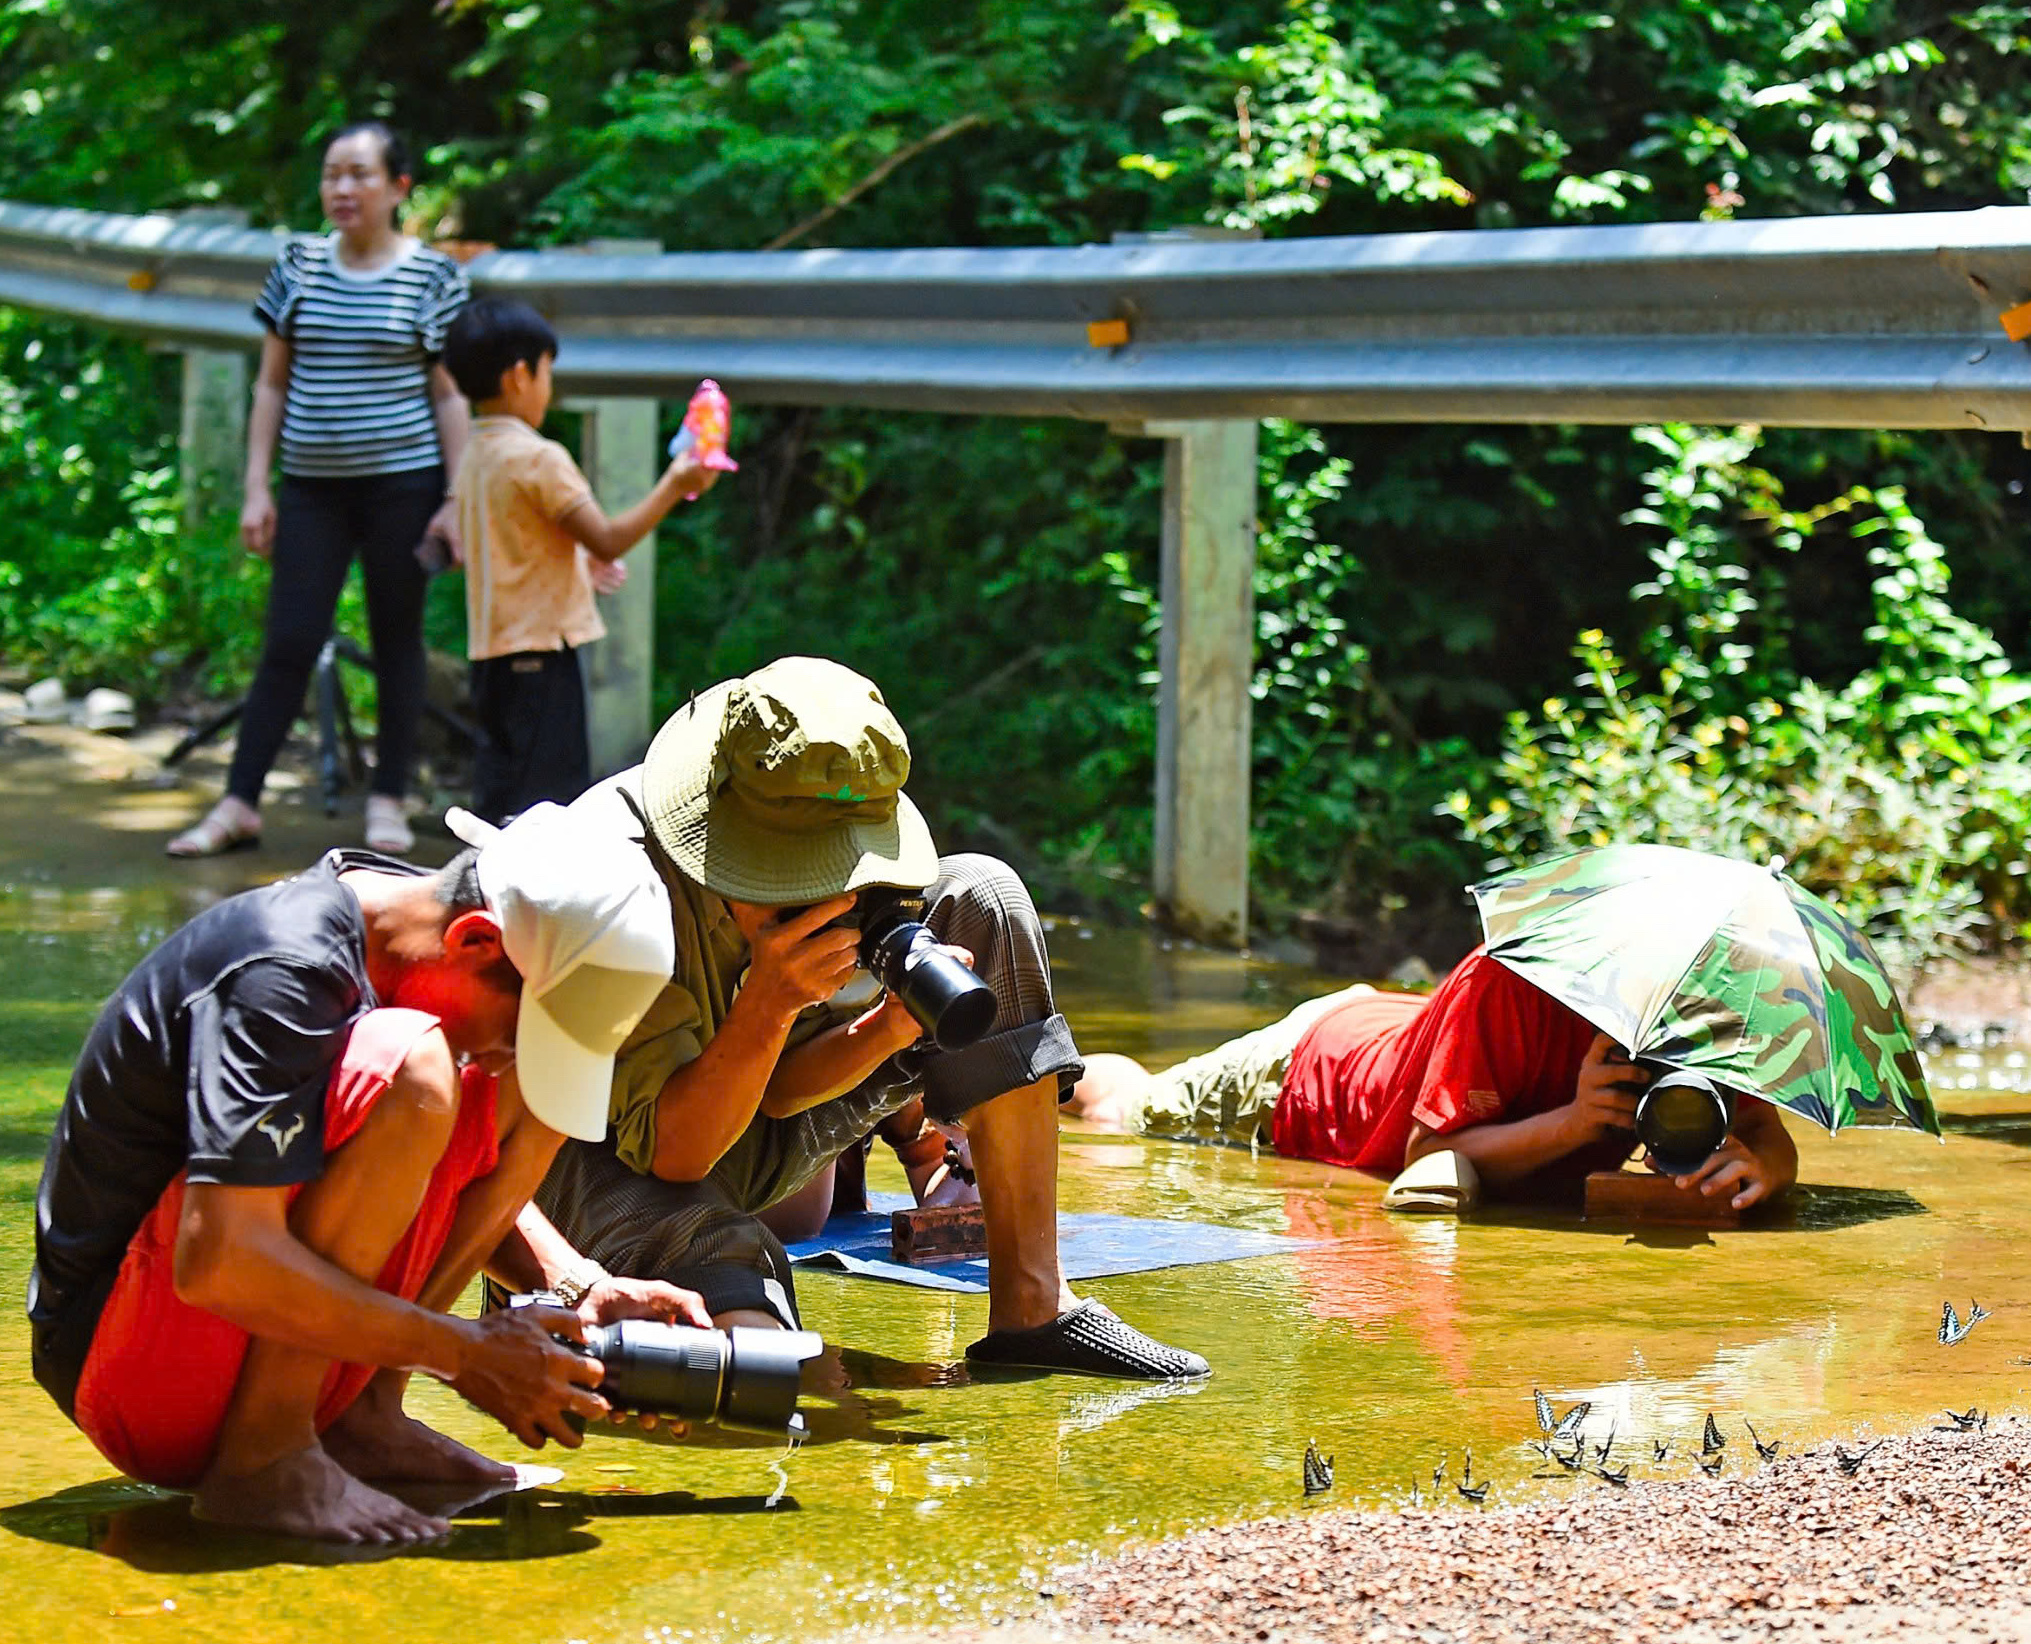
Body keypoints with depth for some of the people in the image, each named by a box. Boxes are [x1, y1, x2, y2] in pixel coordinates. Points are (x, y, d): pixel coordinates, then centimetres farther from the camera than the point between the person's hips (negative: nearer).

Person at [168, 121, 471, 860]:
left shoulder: (433, 275, -1)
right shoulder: (298, 265, 6)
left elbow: (448, 395, 0)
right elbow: (272, 385, 10)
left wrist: (458, 500, -5)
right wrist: (256, 487, 5)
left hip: (402, 482, -2)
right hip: (312, 486, 2)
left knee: (397, 640, 6)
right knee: (288, 642, -1)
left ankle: (388, 800, 16)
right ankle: (238, 804, 2)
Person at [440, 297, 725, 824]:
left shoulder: (473, 455, 12)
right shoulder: (539, 459, -15)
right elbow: (608, 540, -17)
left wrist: (581, 560, 27)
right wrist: (672, 487, -11)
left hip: (492, 648, 9)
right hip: (540, 647, -9)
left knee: (501, 784, 12)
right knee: (545, 787, -6)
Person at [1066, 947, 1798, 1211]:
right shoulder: (1504, 983, -46)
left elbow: (1772, 1139, -31)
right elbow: (1428, 1155, -42)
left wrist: (1756, 1164, -56)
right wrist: (1573, 1122, -56)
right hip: (1305, 1065, -4)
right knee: (1119, 1108, 20)